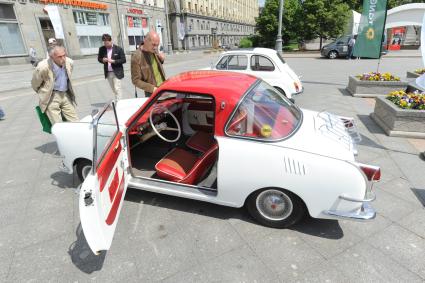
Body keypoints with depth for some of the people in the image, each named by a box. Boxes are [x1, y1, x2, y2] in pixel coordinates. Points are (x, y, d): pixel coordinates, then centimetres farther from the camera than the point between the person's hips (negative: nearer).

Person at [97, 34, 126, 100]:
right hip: (108, 73, 4)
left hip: (117, 73, -4)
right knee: (114, 89, 14)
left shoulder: (118, 49, -7)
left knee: (117, 89, -8)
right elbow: (99, 58, 14)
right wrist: (102, 60, -10)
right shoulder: (102, 49, 4)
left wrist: (113, 61, -19)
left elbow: (124, 60, -8)